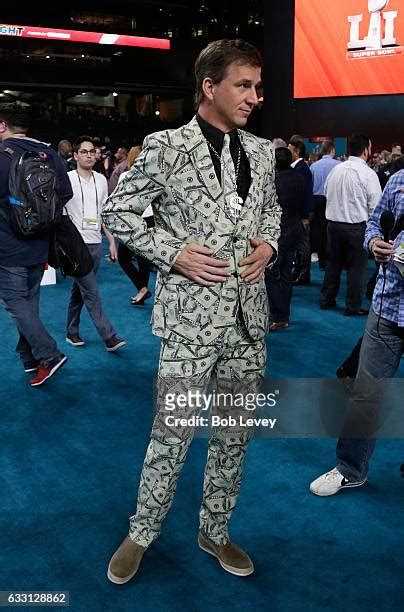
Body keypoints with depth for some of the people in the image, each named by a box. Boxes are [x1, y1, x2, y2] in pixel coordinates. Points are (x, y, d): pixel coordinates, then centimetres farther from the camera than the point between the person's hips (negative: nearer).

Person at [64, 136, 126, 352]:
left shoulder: (101, 180, 10)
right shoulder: (67, 179, -6)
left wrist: (111, 241, 13)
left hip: (96, 243, 5)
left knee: (79, 290, 14)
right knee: (91, 292, -7)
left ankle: (72, 332, 25)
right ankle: (109, 337, -6)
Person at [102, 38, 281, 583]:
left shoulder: (262, 151, 8)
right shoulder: (166, 147, -7)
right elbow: (117, 212, -2)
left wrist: (269, 244, 2)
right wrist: (173, 253, -13)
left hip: (249, 317, 5)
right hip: (191, 317, -5)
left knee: (236, 435, 15)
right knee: (172, 436, 5)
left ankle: (215, 533, 36)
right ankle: (141, 534, 30)